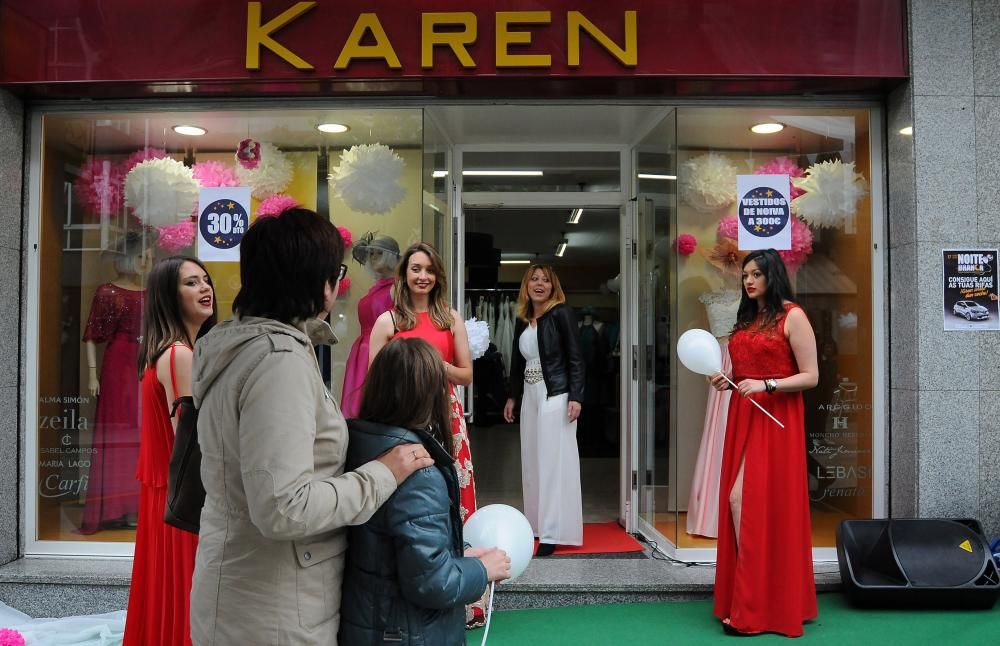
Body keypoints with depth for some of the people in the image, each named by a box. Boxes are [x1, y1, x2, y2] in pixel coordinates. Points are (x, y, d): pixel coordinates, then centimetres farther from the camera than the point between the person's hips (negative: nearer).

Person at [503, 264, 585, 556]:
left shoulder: (561, 314, -6)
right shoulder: (522, 320, 12)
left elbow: (575, 358, -9)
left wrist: (575, 397, -16)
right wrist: (512, 396, 18)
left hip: (556, 395, -7)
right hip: (530, 394, 7)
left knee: (554, 460, -4)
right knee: (532, 460, 10)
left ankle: (554, 531, 1)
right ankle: (537, 523, 20)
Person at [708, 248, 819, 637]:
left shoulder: (792, 316, -5)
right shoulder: (745, 320, 16)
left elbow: (810, 377, -9)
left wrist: (766, 385, -20)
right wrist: (726, 381, 3)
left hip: (775, 421, -7)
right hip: (743, 418, 7)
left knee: (755, 504, -10)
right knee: (739, 503, 6)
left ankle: (755, 606, 1)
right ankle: (748, 598, 16)